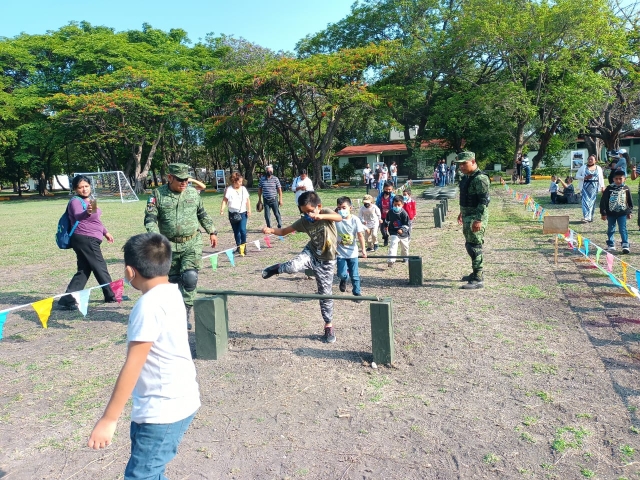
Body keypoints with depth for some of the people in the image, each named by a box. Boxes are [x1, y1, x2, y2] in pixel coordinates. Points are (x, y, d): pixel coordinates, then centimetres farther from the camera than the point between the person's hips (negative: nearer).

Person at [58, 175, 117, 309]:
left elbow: (95, 221, 30)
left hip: (88, 240, 10)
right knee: (101, 268, 0)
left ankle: (67, 299, 8)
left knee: (84, 270, 9)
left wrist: (105, 232, 33)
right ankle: (112, 296, 12)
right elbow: (78, 216, -33)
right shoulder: (76, 201, -12)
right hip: (85, 239, -10)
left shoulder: (87, 200, 17)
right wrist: (87, 212, -53)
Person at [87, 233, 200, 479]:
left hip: (163, 410, -10)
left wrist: (108, 419, -16)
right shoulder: (171, 293, 4)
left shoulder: (149, 306, -23)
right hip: (179, 401, 10)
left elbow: (132, 367, -22)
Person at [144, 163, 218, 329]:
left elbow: (203, 215, 18)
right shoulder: (157, 194, -3)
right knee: (174, 280, 11)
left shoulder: (193, 193, 5)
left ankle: (184, 314, -2)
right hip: (169, 245, 0)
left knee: (190, 277, -13)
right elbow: (150, 219, -6)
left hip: (192, 244, 1)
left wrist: (212, 232, 18)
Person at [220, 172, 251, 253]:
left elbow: (248, 200, 9)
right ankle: (238, 247, 20)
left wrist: (249, 210, 0)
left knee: (242, 229, -14)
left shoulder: (243, 189, 5)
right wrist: (222, 209, -19)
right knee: (236, 231, 8)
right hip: (233, 214, 0)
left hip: (243, 213, 1)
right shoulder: (229, 189, -4)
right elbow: (225, 200, -5)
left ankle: (244, 245, 3)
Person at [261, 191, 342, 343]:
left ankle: (329, 326, 23)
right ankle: (278, 268, 3)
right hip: (311, 253, 2)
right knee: (293, 266, -33)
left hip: (326, 261, -1)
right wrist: (271, 230, -23)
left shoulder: (326, 212, -16)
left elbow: (339, 218, -37)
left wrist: (320, 216, -53)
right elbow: (284, 231, -2)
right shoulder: (303, 221, -7)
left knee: (325, 294, 5)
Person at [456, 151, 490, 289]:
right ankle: (475, 273, 31)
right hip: (467, 216, 10)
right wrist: (462, 213, 26)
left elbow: (484, 200, -23)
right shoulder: (466, 177, 12)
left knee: (475, 247, -8)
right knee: (469, 245, 18)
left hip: (476, 217, -10)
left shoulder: (479, 178, -19)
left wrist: (479, 220, -27)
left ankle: (478, 279, -2)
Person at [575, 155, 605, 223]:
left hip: (594, 187, 2)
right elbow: (577, 176, 3)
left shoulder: (598, 168, 11)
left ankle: (590, 217, 14)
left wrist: (602, 186, 7)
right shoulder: (583, 167, 5)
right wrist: (585, 178, -12)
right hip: (585, 186, -2)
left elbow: (601, 178, 13)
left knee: (592, 201, 5)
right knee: (586, 201, -11)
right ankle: (586, 217, -16)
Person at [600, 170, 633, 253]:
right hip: (610, 213, 0)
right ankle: (611, 245, 21)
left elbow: (630, 201, 11)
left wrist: (629, 212, 11)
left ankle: (625, 245, -4)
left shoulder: (626, 189, 0)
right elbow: (603, 201, -6)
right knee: (611, 230, 11)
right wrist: (603, 213, -7)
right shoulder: (609, 188, -7)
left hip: (622, 213, 0)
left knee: (623, 229, -4)